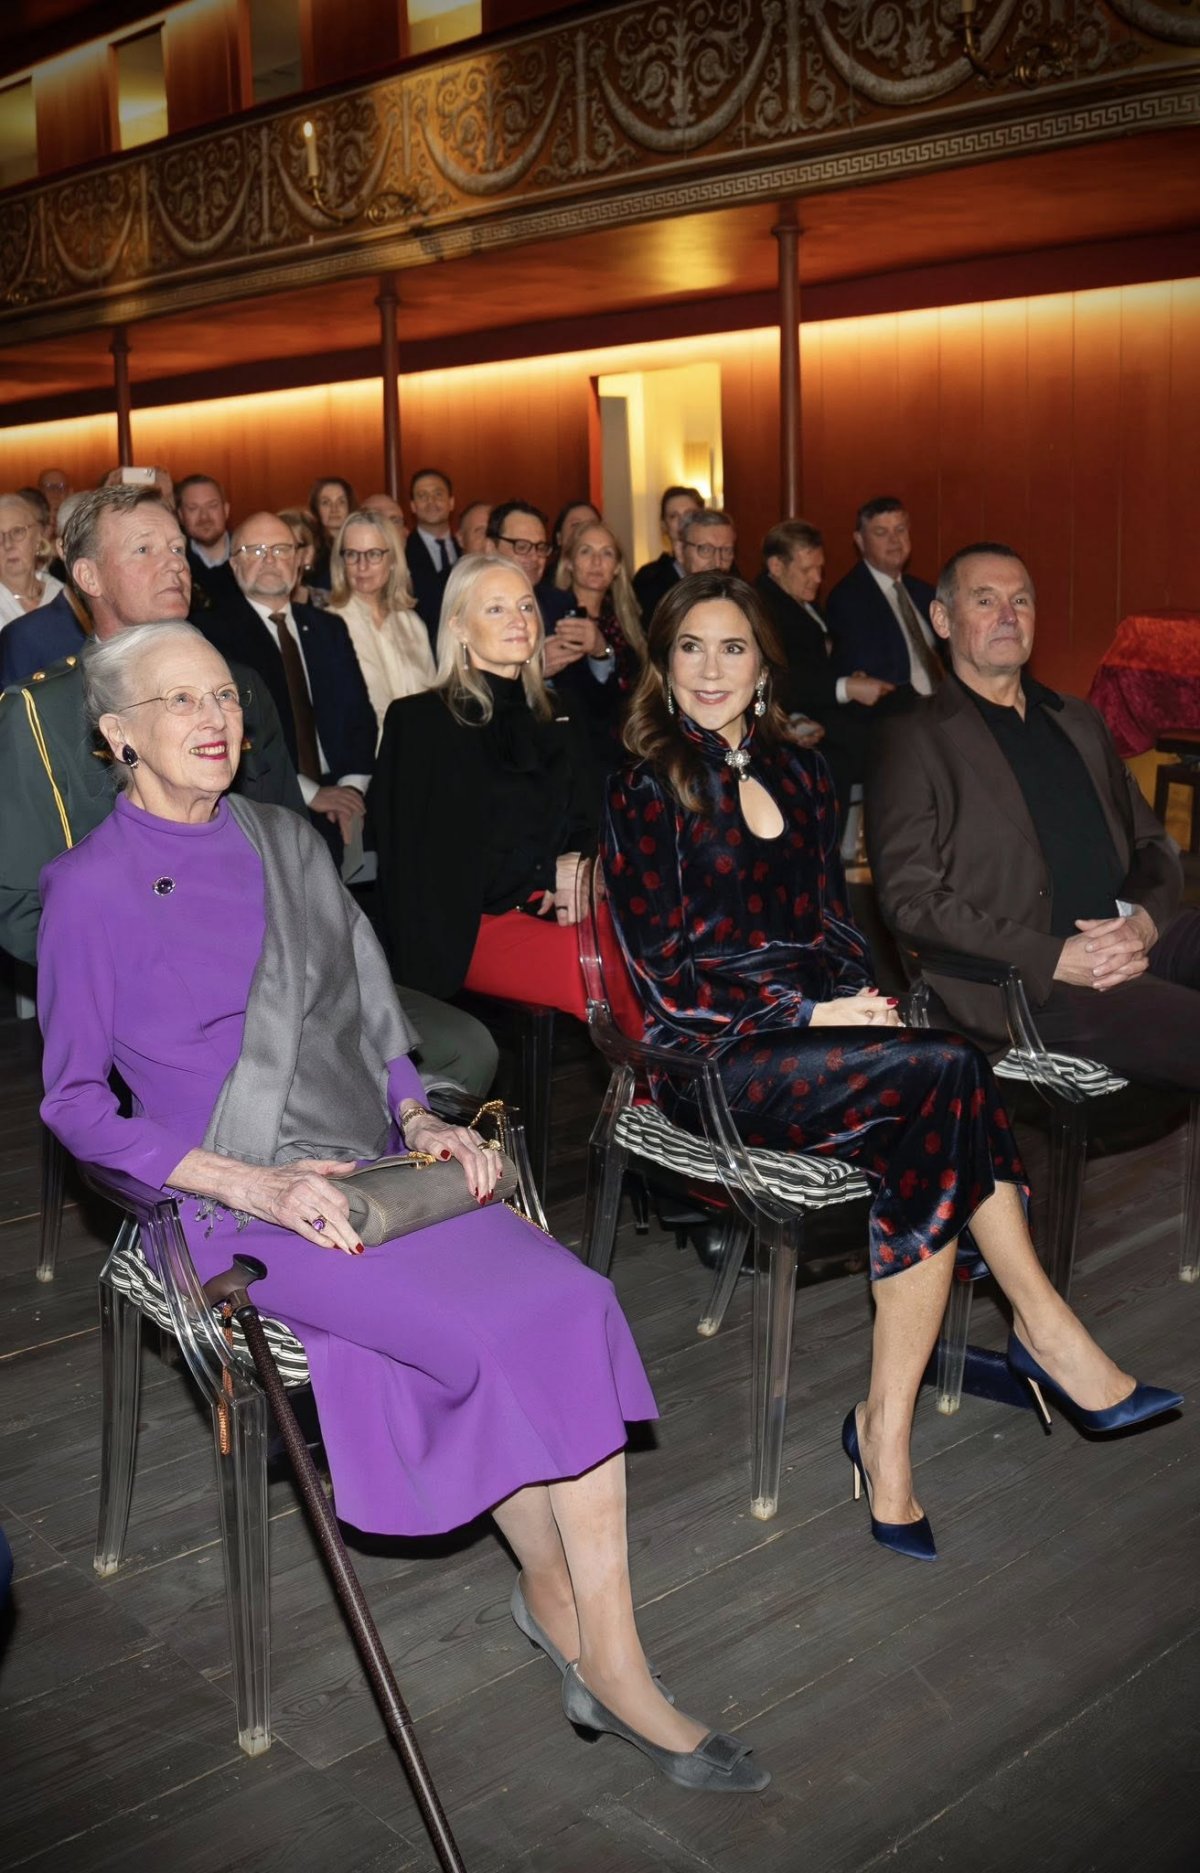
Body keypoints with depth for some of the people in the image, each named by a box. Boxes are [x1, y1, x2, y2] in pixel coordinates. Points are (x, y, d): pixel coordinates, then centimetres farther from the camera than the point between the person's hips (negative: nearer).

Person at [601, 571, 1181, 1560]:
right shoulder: (647, 790, -2)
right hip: (716, 1056, -6)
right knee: (952, 1070, -26)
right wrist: (813, 1014, -14)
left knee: (930, 1140, -27)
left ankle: (889, 1424, -21)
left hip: (824, 1023, 6)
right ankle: (1049, 1332, -15)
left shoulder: (802, 772, 16)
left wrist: (864, 994, -3)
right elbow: (666, 974, -8)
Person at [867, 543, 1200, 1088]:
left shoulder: (1079, 721, 26)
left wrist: (1143, 919, -3)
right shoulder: (914, 742, 5)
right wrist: (1057, 960, -14)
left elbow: (1152, 846, 23)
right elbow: (911, 900, -5)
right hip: (1024, 984, -6)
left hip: (1135, 940, 7)